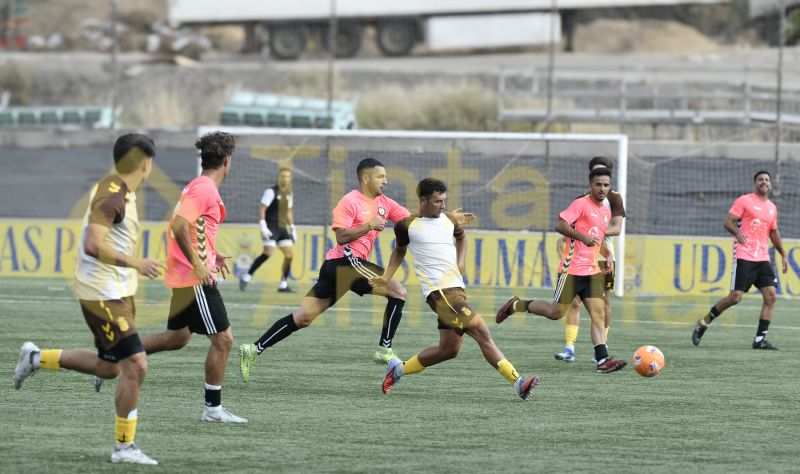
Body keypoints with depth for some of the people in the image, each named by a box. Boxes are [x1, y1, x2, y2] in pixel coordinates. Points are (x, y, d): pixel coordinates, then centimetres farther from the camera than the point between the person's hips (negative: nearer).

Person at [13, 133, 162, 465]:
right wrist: (136, 264, -26)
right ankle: (124, 447, -1)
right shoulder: (111, 195, -20)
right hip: (103, 293, -10)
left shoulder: (120, 191, 11)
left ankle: (37, 358, 28)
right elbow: (93, 245, -28)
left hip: (114, 291, 10)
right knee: (135, 365, -10)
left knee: (109, 367, 18)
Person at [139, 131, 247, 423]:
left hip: (184, 278, 10)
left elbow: (183, 227, 24)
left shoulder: (200, 187, 14)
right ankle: (213, 408, 2)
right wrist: (198, 264, -24)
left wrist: (210, 255, 18)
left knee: (178, 337, 21)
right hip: (196, 279, -10)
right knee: (223, 339, -4)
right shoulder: (204, 189, -16)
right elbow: (179, 226, -26)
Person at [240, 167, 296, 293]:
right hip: (271, 228, -7)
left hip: (282, 228, 7)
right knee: (268, 253, -20)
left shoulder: (288, 193, 14)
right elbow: (262, 209, -14)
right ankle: (246, 278, -11)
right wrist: (263, 225, -23)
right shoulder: (271, 192, -8)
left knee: (290, 254, -1)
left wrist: (292, 228, 20)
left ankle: (283, 285, 6)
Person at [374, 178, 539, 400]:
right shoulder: (407, 226, 2)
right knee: (481, 332, -20)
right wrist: (386, 278, 13)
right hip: (438, 291, -7)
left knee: (449, 349, 5)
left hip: (456, 288, 7)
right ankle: (517, 381, -21)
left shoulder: (449, 220, 14)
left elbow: (461, 237, 35)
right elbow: (399, 251, 21)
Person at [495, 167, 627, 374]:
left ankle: (603, 360, -15)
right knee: (556, 312, -6)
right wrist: (583, 237, -25)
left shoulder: (606, 212, 18)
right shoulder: (581, 204, -7)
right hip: (572, 269, -7)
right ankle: (516, 305, 15)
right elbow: (560, 225, -17)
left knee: (598, 314, -6)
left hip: (592, 271, 7)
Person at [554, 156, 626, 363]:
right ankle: (569, 348, -10)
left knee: (604, 301, 4)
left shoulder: (614, 197, 1)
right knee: (574, 300, -7)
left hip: (603, 255, -3)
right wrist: (564, 238, -3)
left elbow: (617, 228, -9)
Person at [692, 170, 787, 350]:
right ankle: (703, 323, 7)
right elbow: (727, 222, -8)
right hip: (744, 256, -6)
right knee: (736, 297, -11)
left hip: (763, 258, 6)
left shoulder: (772, 208, 18)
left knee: (770, 296, -6)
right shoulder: (744, 201, -1)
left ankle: (760, 339, -2)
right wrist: (737, 232, -28)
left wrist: (783, 255, 24)